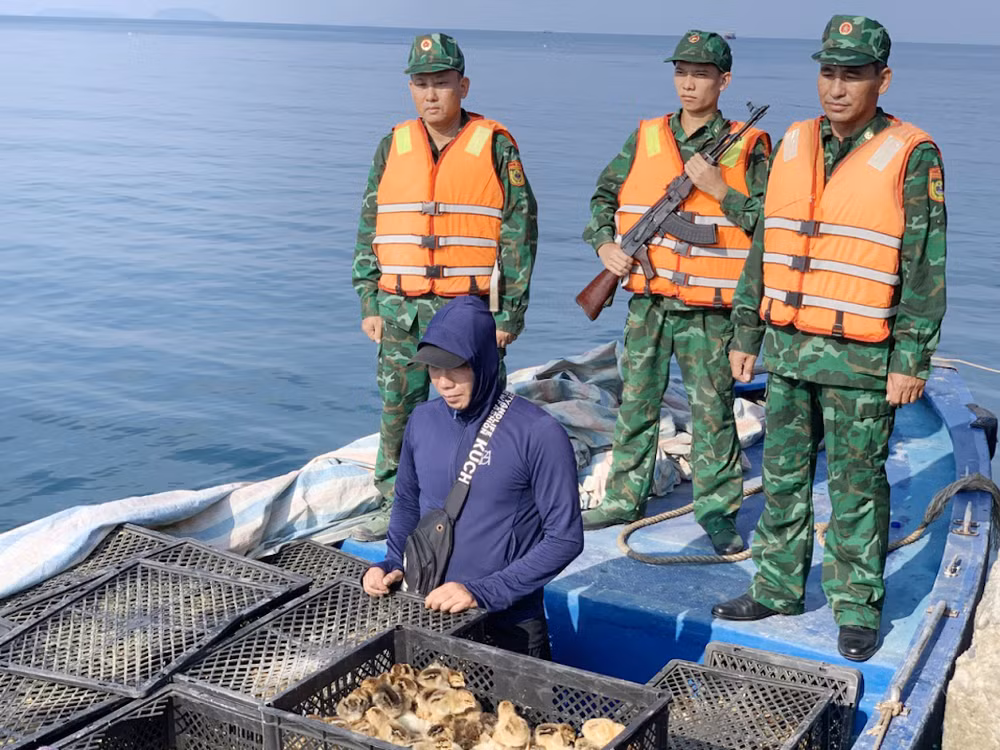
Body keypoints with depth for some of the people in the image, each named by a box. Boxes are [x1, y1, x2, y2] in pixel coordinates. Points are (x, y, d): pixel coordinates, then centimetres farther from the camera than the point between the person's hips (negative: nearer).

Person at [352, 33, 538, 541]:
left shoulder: (495, 147, -1)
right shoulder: (391, 148, 9)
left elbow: (521, 229, -2)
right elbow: (369, 229, 13)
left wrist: (511, 310, -6)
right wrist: (369, 303, 7)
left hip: (471, 309, -3)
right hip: (401, 309, 4)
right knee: (397, 412, 9)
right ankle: (395, 507, 24)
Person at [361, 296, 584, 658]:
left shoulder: (539, 435, -16)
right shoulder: (423, 421, 0)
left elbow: (565, 538, -15)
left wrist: (484, 592, -20)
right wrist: (393, 564, -1)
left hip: (508, 630, -4)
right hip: (428, 616, 4)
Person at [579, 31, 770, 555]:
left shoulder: (747, 147, -3)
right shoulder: (645, 138, 7)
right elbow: (604, 196, 17)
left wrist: (719, 188, -17)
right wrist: (604, 244, 1)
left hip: (708, 310, -4)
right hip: (647, 303, 4)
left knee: (712, 412, 4)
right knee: (635, 404, 12)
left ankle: (717, 508, 17)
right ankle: (625, 499, 26)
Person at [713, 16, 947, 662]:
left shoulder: (911, 155, -7)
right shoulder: (794, 144, 8)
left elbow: (925, 266, -8)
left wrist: (911, 361, -12)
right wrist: (747, 332, 12)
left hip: (862, 359, -5)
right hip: (788, 347, 5)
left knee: (858, 487, 4)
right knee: (783, 476, 13)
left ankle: (858, 609, 17)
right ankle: (778, 588, 27)